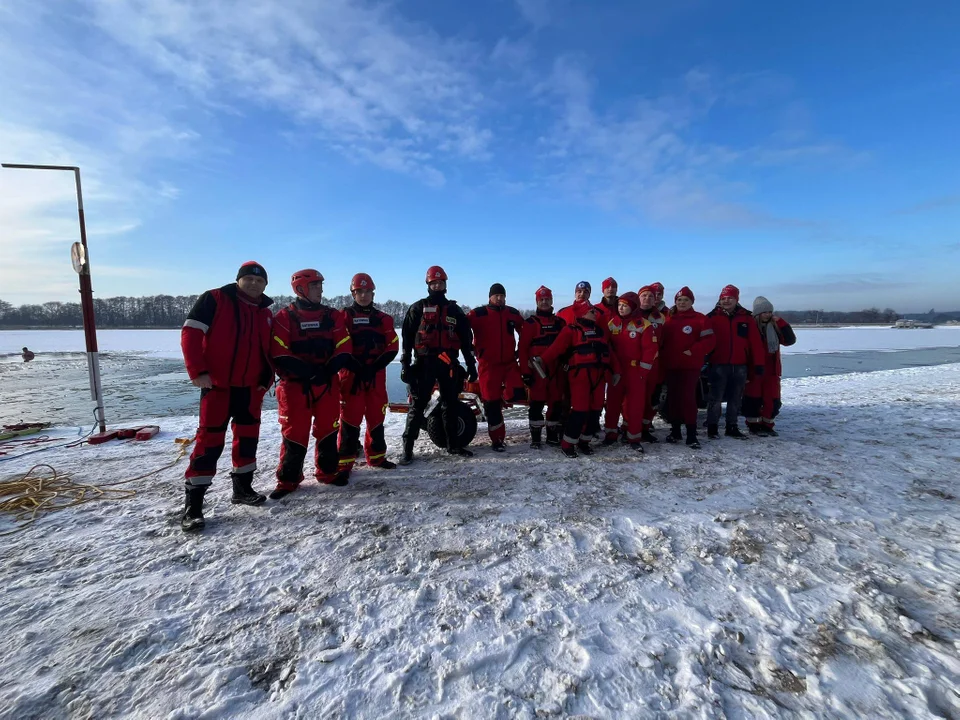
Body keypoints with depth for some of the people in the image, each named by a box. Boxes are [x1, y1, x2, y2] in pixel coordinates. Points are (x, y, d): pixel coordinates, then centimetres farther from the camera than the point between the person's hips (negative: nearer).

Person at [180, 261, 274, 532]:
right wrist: (197, 371, -17)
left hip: (251, 387, 6)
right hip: (217, 385, -5)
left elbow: (270, 351, 16)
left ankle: (243, 488, 27)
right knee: (210, 441, -4)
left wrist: (267, 378, 5)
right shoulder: (214, 299, -5)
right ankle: (193, 504, 5)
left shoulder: (266, 314, 11)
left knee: (248, 437, 12)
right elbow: (191, 332, -11)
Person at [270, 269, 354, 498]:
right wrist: (308, 371, -19)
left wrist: (328, 370, -14)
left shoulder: (333, 315, 8)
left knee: (328, 429, 10)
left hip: (328, 383, 3)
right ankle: (288, 479, 17)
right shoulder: (284, 317, -2)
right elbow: (279, 353, -9)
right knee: (294, 432, 2)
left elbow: (343, 347, 2)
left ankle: (328, 472, 26)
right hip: (295, 384, -3)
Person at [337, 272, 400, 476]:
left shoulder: (383, 319, 11)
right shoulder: (344, 316, 2)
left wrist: (375, 367, -9)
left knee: (377, 417, 10)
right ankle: (345, 461, 5)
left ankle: (377, 456, 23)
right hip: (351, 375, -3)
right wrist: (356, 367, -15)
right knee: (350, 418, -3)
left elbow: (392, 346, 4)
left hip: (376, 375, 3)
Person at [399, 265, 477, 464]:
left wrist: (471, 364, 9)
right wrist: (405, 364, -8)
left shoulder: (454, 310, 14)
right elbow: (407, 337, 0)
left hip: (448, 363, 3)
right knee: (418, 405, -3)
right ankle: (407, 448, 3)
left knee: (450, 405, 10)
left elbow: (466, 339, 14)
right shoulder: (418, 308, 5)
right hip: (424, 362, -3)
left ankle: (453, 444, 21)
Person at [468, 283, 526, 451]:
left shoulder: (513, 313, 8)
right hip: (488, 363, -3)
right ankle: (497, 439, 14)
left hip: (509, 361, 3)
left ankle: (502, 395, 19)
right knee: (492, 403, 0)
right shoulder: (478, 314, -6)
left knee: (516, 395, -17)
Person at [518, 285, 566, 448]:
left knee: (556, 403, 8)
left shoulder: (560, 322, 12)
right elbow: (523, 349, -5)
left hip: (556, 370, 4)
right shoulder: (530, 323, -1)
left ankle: (553, 435, 22)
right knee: (537, 403, -1)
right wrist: (525, 372, -10)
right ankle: (535, 438, 10)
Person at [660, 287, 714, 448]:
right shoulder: (668, 319, 8)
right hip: (670, 366, 4)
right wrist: (662, 356, 0)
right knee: (672, 397, 9)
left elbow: (709, 340, -6)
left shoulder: (699, 319, -1)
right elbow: (661, 340, 13)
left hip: (690, 366, -4)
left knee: (688, 397, -8)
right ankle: (675, 430, 20)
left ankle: (692, 434, -1)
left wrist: (693, 351, -15)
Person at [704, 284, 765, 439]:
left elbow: (755, 341, 2)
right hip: (719, 364, -3)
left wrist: (758, 363, -3)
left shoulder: (746, 317, 5)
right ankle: (712, 427, 8)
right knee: (716, 397, 0)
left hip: (740, 365, 3)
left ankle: (732, 427, 22)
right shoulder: (712, 317, 0)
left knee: (736, 398, 11)